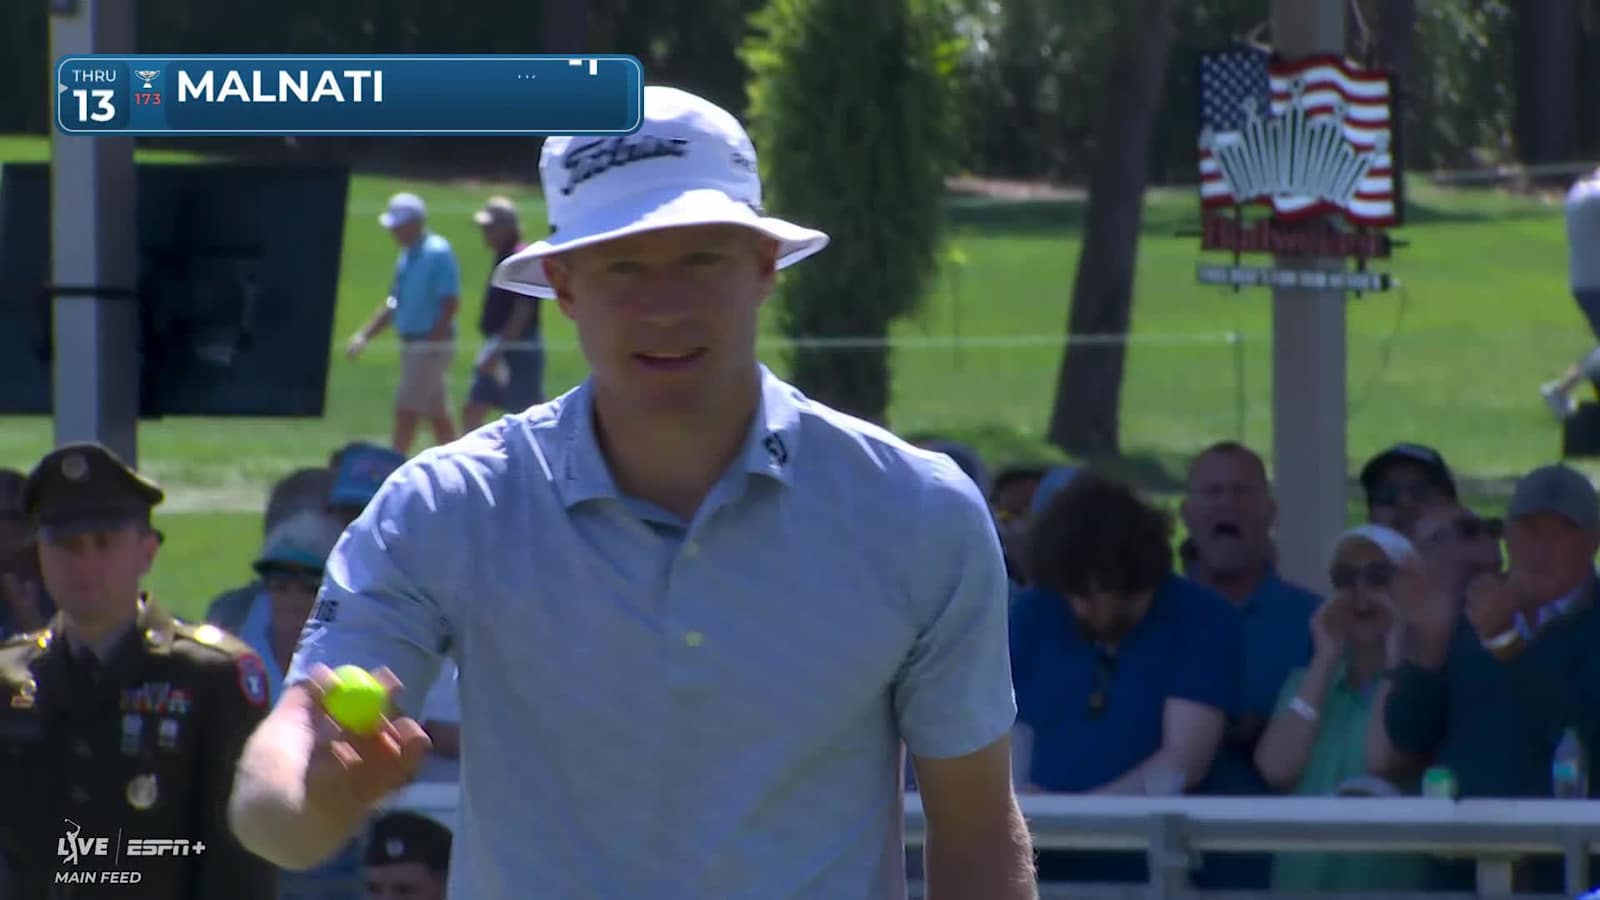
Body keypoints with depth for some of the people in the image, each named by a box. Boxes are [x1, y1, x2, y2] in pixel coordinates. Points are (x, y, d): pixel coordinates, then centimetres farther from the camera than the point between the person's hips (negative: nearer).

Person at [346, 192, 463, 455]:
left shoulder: (438, 253, -13)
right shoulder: (408, 257, 14)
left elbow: (450, 303, -18)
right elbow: (394, 304, 21)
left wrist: (433, 338, -22)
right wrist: (364, 335, 14)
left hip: (430, 345, -9)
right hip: (411, 344, 9)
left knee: (406, 410, -10)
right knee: (437, 415, 11)